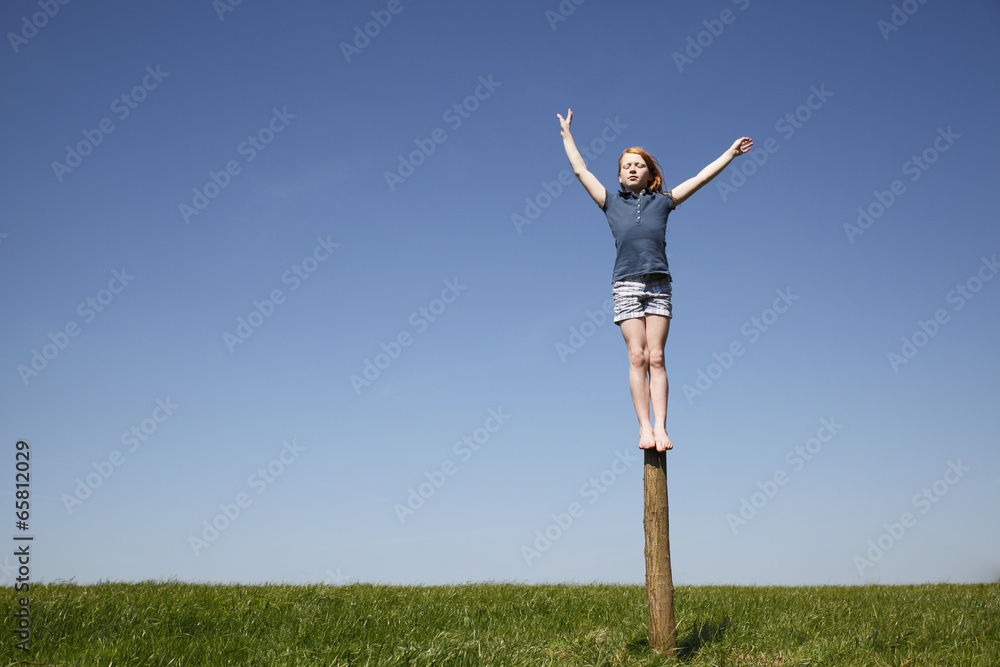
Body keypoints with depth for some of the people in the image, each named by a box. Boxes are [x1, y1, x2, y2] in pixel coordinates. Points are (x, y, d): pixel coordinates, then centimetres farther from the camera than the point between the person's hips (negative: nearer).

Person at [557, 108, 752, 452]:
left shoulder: (663, 201, 16)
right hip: (626, 284, 0)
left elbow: (701, 177, 21)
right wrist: (566, 134, 28)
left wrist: (731, 152, 24)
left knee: (656, 358, -6)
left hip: (658, 284, 0)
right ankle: (644, 427, -8)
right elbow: (580, 170, 22)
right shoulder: (612, 202, 16)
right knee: (637, 357, -7)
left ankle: (660, 427, -11)